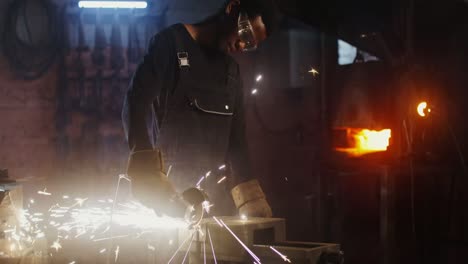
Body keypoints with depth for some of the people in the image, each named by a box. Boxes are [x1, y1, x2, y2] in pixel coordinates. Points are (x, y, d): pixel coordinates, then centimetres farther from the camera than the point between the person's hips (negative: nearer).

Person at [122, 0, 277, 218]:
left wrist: (251, 200, 8)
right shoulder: (172, 43, -2)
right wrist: (148, 174, -25)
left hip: (212, 195, 6)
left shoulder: (231, 70, 19)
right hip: (167, 187, -6)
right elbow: (135, 106, -12)